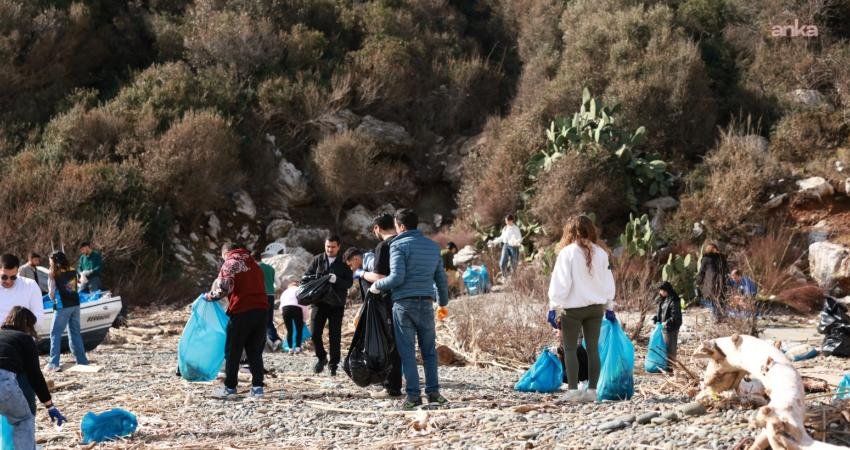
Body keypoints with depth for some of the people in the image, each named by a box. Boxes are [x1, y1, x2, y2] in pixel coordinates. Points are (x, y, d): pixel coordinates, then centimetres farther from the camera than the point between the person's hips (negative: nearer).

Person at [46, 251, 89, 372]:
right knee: (75, 333, 15)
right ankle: (82, 360, 16)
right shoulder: (73, 273, 6)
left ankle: (54, 363, -8)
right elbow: (76, 288, 10)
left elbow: (51, 294, -6)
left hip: (63, 307, -5)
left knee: (55, 334, 0)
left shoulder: (55, 276, -9)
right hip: (75, 305, 6)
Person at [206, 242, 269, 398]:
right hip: (262, 310, 6)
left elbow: (223, 287, -12)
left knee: (233, 352, 5)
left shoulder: (230, 263, 0)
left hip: (242, 311, -6)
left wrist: (211, 296, 4)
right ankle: (257, 387, 7)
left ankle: (230, 388, 8)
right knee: (255, 351, 11)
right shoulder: (254, 264, 20)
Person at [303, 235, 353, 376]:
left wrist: (337, 280, -23)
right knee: (315, 332, -4)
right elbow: (306, 275, 9)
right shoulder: (318, 259, 6)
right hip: (319, 301, 1)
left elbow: (349, 282, -5)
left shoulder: (344, 263, 1)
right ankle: (321, 358, 18)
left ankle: (333, 364, 14)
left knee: (335, 335, 4)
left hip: (337, 304, -1)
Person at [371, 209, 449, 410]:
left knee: (407, 352, -1)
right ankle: (433, 391, 10)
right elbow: (441, 278, 17)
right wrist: (443, 303, 27)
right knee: (429, 351, 13)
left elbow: (397, 278, -15)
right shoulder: (433, 246, 12)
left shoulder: (399, 245, -6)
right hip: (426, 303, 5)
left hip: (404, 303, -4)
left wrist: (377, 285, 1)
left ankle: (413, 395, -3)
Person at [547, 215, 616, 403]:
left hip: (573, 308, -4)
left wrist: (553, 306, -7)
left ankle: (573, 390, -5)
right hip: (596, 306, 4)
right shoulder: (601, 253, 4)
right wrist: (609, 307, 20)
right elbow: (608, 282, 11)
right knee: (593, 348, 7)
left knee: (570, 348, 1)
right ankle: (592, 390, 7)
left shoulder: (568, 252, -10)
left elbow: (560, 282, -12)